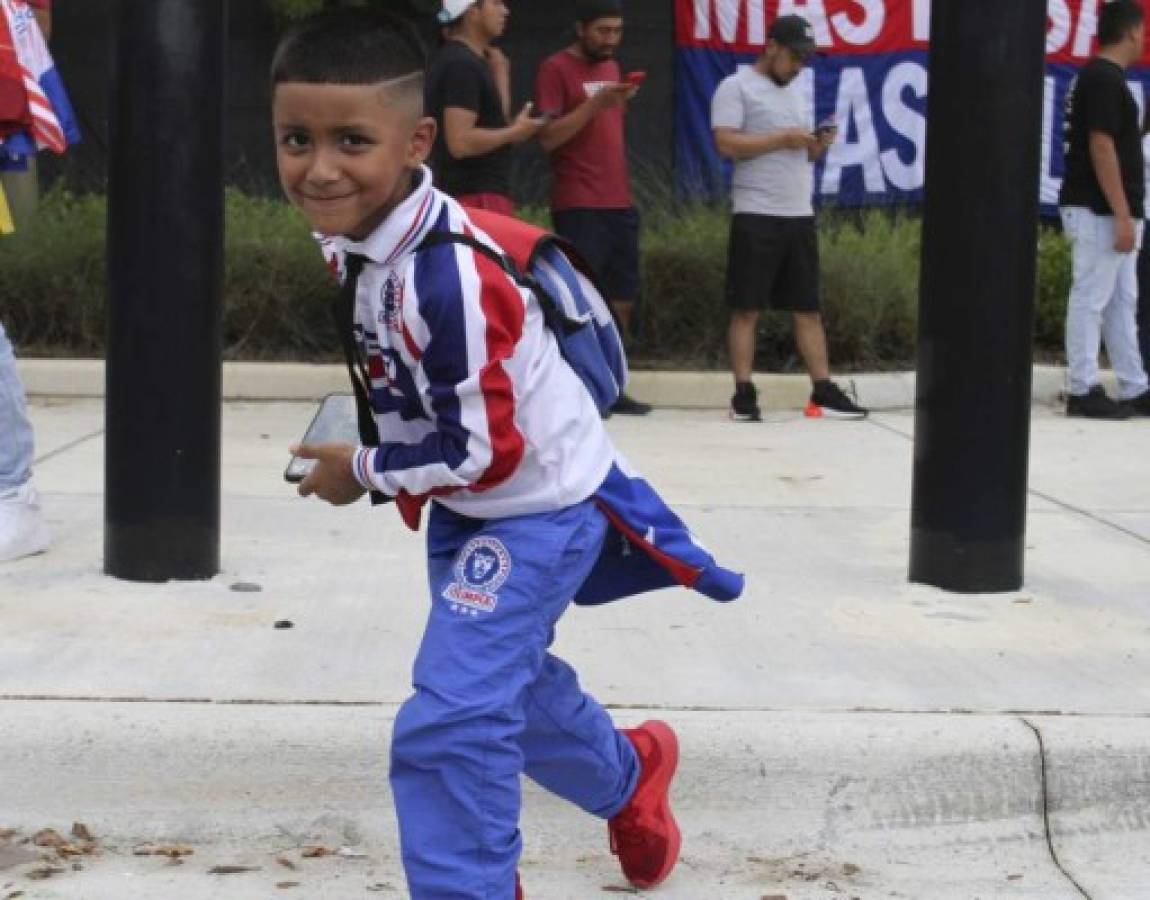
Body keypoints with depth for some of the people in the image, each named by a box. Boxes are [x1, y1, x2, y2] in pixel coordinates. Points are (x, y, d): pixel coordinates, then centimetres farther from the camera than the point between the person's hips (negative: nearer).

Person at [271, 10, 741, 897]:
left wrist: (363, 471, -15)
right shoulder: (353, 230, -8)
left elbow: (486, 452, -29)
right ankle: (630, 773, 53)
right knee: (508, 679, 26)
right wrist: (394, 466, 5)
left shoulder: (447, 276, -35)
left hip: (537, 504, -9)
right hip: (465, 506, 9)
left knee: (448, 724, -14)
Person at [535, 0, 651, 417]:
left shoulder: (611, 67, 18)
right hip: (578, 207, -8)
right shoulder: (556, 69, -6)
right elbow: (547, 138, -14)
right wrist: (595, 103, -20)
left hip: (620, 203, 8)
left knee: (622, 301, 7)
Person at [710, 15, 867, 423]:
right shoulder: (736, 87, -4)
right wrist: (784, 138, -15)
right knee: (746, 309, -3)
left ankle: (823, 392, 9)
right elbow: (727, 144, -16)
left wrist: (818, 145, 1)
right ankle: (744, 394, 0)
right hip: (756, 216, -7)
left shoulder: (796, 90, 19)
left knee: (808, 308, 7)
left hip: (800, 215, 7)